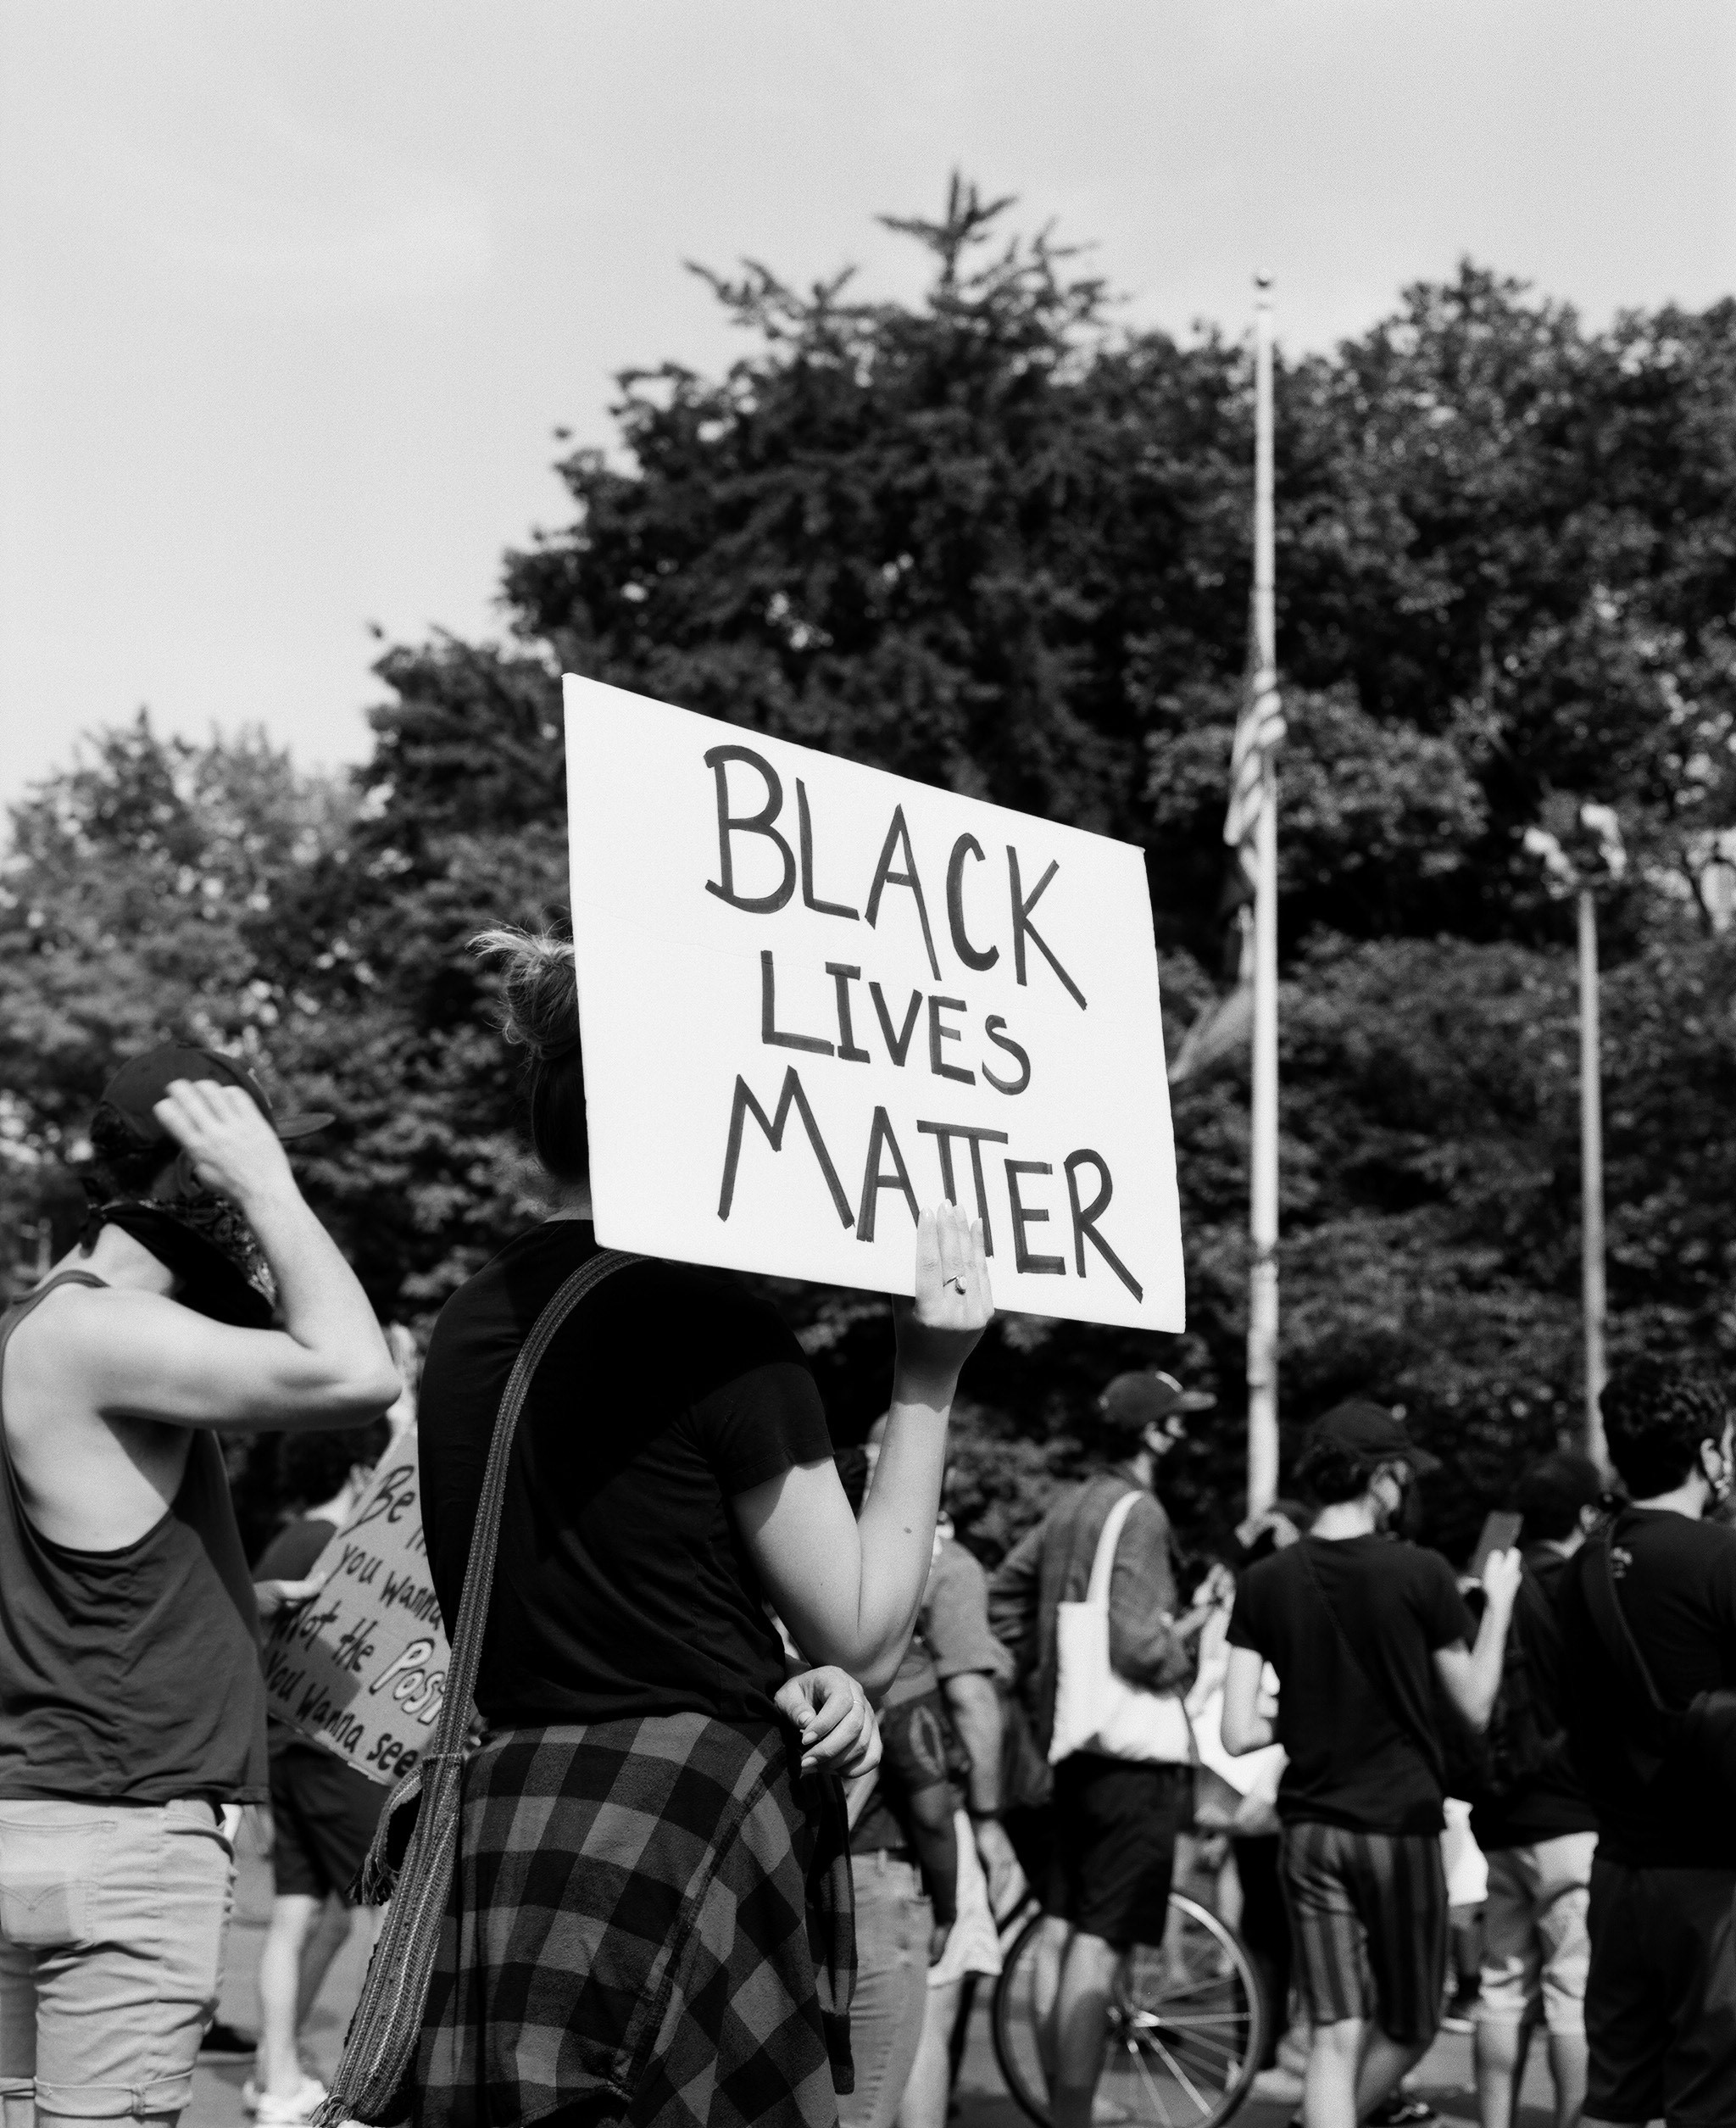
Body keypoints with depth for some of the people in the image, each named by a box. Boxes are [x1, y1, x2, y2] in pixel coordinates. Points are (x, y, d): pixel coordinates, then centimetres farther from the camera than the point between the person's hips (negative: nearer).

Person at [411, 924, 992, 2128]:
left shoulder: (470, 1330, 10)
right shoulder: (715, 1326, -11)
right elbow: (868, 1636, -6)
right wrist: (927, 1385, -4)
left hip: (501, 1833, 7)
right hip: (689, 1843, -7)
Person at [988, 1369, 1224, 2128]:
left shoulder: (1072, 1506, 11)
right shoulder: (1139, 1513, -15)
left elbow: (1002, 1594, 20)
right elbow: (1139, 1646, -23)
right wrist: (1197, 1622, -5)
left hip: (1068, 1736, 9)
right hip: (1132, 1749, -9)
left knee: (1062, 1928, 14)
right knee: (1099, 1943, -8)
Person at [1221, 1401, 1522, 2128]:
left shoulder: (1265, 1583, -1)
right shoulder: (1419, 1573, -9)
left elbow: (1239, 1734, -5)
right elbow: (1476, 1708, 0)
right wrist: (1499, 1600, 11)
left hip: (1309, 1829, 3)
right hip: (1400, 1824, -3)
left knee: (1337, 2037, 4)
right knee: (1408, 2029, 16)